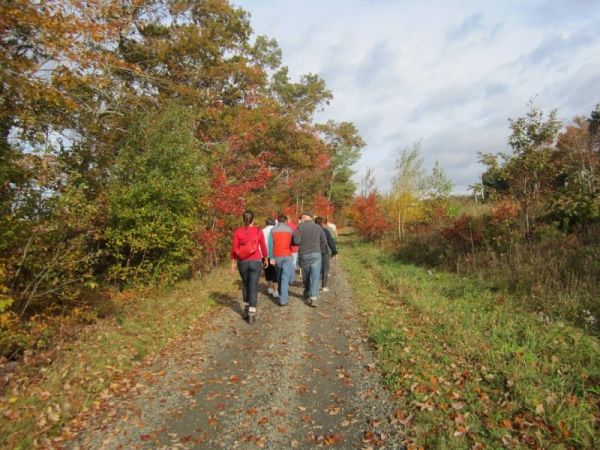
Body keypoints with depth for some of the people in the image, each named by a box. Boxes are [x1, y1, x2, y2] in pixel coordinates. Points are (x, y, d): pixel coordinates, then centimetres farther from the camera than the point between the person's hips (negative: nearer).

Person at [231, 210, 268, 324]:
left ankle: (246, 310, 28)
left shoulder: (238, 231, -3)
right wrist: (265, 259, 16)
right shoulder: (258, 231, -5)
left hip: (242, 262, 2)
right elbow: (263, 247, 1)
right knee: (253, 287, 1)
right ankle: (251, 315, -2)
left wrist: (233, 262, 8)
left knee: (245, 285, 22)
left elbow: (234, 248, -3)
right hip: (255, 262, -2)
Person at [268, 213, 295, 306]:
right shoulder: (290, 229, -2)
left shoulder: (273, 230, 1)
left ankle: (281, 294, 32)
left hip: (277, 256, 2)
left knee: (279, 276, 19)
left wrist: (271, 258, -3)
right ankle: (283, 299, -7)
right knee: (285, 277, -2)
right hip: (287, 256, -2)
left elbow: (270, 245, -4)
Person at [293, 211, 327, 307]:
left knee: (306, 275, 19)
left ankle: (307, 293, 38)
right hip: (316, 254, 0)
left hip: (304, 255, 0)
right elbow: (324, 242, 6)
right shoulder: (318, 227, 3)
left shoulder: (300, 227, -6)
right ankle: (313, 297, -14)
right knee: (315, 276, -2)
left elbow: (296, 241, -12)